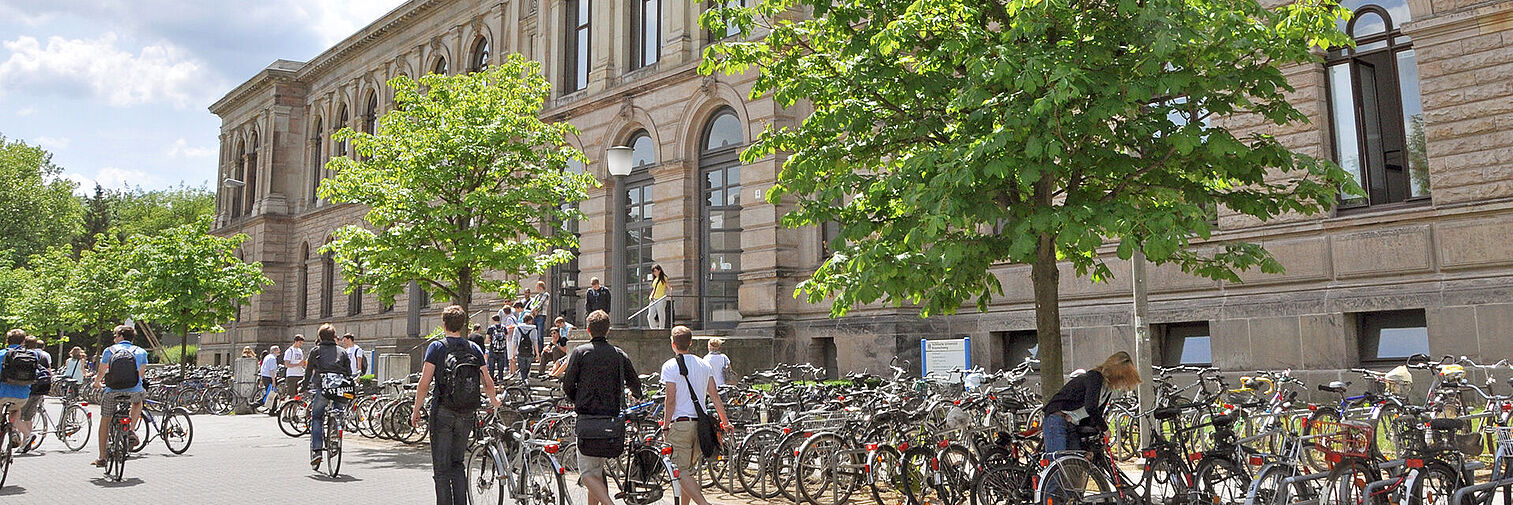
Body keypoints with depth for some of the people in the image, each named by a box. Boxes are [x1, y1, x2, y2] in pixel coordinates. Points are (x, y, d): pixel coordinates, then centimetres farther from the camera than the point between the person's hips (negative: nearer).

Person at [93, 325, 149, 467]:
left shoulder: (109, 351, 6)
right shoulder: (141, 352, 9)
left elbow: (101, 373, 13)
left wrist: (97, 383, 35)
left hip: (113, 392, 0)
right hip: (134, 392, 0)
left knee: (104, 422, 19)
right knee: (138, 401, 37)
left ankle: (102, 458, 23)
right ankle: (132, 430, 14)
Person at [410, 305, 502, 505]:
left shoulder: (436, 347, -4)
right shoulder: (474, 349, 6)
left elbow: (424, 383, -9)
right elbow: (487, 382, 8)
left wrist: (416, 410, 2)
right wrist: (495, 401, 27)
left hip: (443, 412, -4)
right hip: (467, 414, 4)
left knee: (441, 467, 4)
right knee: (457, 463, 17)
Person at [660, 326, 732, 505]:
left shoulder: (670, 366, -6)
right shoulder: (703, 364, 9)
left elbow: (671, 399, -12)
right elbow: (714, 395, 8)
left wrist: (666, 424, -3)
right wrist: (725, 421, 13)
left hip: (680, 423, -6)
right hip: (701, 423, 6)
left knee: (681, 471, -3)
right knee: (689, 468, 17)